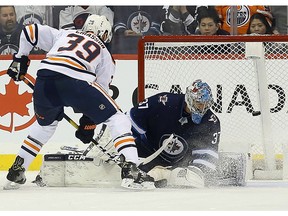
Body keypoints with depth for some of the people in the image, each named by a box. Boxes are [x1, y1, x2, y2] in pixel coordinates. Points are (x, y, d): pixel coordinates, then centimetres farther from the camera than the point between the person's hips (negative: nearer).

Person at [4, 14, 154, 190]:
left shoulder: (63, 35, 35)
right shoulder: (105, 54, 28)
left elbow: (30, 31, 28)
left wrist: (21, 59, 38)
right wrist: (88, 123, 30)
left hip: (44, 80, 4)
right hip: (76, 82, -4)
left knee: (46, 123, 33)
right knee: (117, 119, 10)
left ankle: (16, 172, 32)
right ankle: (130, 169, -8)